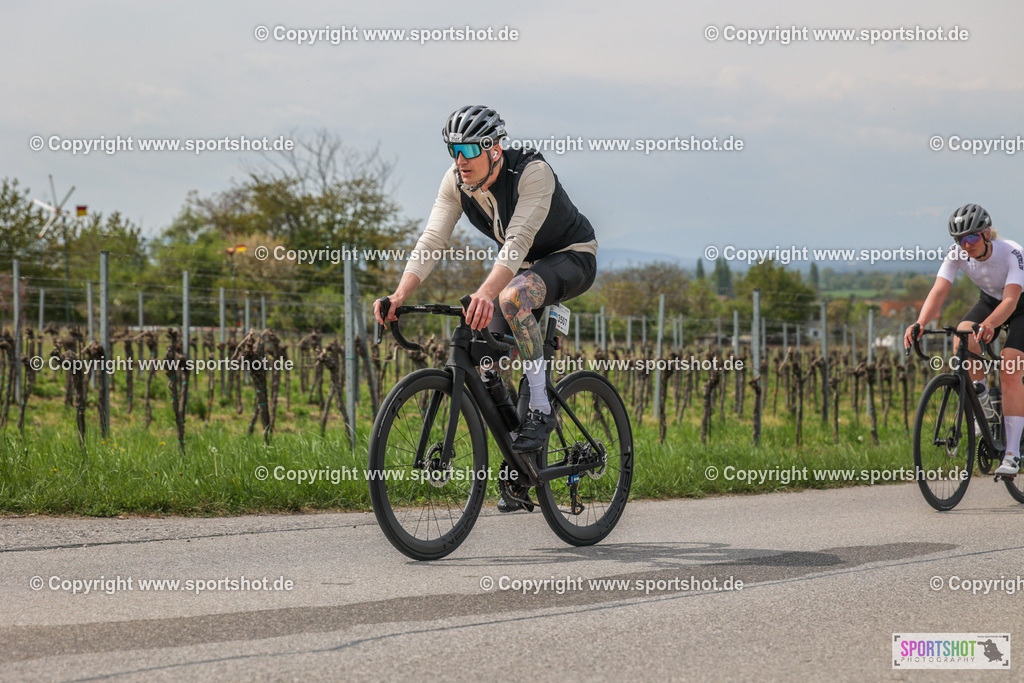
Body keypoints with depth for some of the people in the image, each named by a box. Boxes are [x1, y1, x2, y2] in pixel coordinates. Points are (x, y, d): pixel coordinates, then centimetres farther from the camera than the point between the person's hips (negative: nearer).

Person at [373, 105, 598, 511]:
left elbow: (518, 241, -42)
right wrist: (399, 295, -36)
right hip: (522, 268, 7)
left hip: (572, 259, -7)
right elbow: (432, 240, -20)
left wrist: (485, 293, -58)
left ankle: (541, 410, -27)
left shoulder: (533, 173, -31)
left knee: (512, 296, -38)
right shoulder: (456, 181, -13)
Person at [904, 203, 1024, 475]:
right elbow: (939, 291, -32)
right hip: (989, 301, 4)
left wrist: (990, 324, -64)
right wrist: (920, 324, -50)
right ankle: (981, 397, -3)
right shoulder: (958, 254, -22)